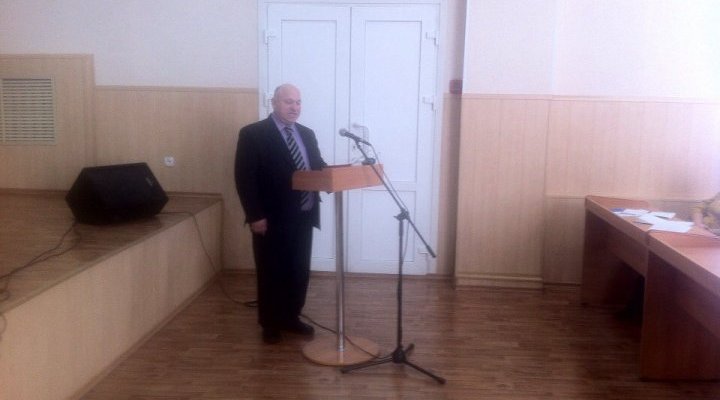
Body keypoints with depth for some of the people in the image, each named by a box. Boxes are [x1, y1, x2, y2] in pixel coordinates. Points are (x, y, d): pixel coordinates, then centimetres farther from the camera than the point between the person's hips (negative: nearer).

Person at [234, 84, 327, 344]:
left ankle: (291, 318, 31)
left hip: (303, 216, 6)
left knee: (300, 271, 14)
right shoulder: (253, 134, -7)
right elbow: (244, 178, -11)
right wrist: (254, 216, -16)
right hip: (271, 218, -6)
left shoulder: (307, 134, 13)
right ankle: (270, 324, 23)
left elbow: (318, 168, 14)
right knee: (271, 273, 7)